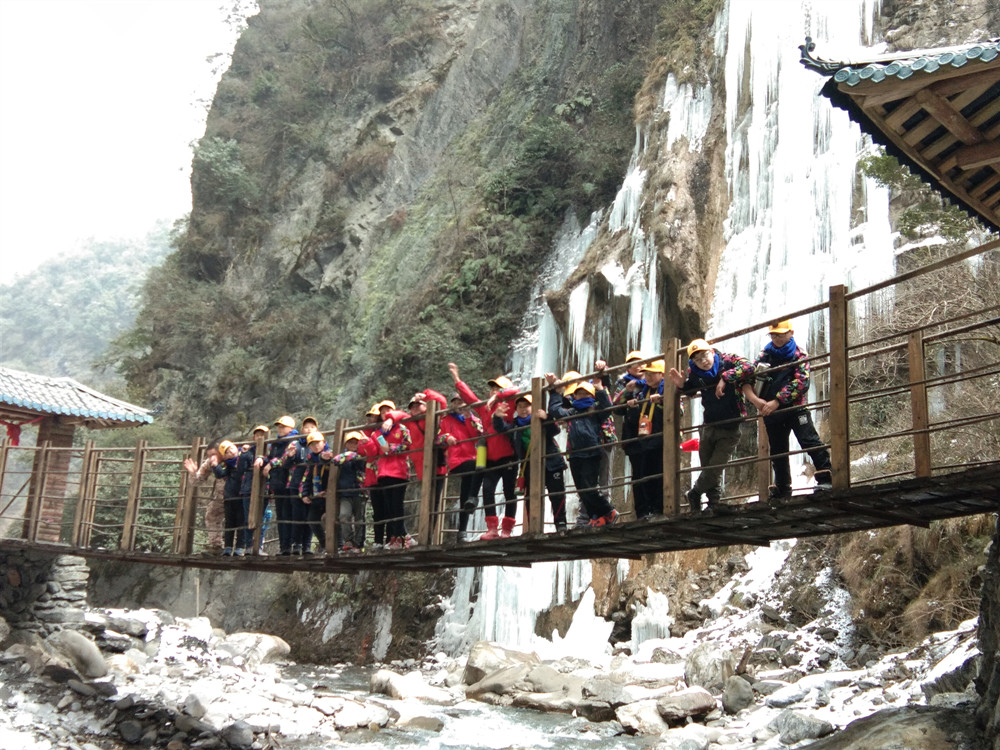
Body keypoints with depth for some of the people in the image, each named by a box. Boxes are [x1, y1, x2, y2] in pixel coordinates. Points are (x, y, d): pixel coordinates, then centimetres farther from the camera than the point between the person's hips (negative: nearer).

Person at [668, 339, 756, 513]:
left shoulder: (729, 361, -15)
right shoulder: (694, 373, -5)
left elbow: (748, 367, -33)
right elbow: (690, 391, 15)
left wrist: (726, 377, -36)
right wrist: (681, 385, -7)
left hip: (730, 428, -4)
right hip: (708, 426, 4)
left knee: (715, 469, -4)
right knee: (707, 468, 10)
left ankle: (694, 493, 21)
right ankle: (714, 500, 29)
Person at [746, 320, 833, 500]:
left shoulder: (799, 354, 1)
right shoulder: (765, 355, 11)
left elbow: (801, 382, -12)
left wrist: (777, 401, -18)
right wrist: (754, 399, -12)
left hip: (795, 407, -4)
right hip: (771, 412, 4)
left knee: (810, 441, -20)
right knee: (777, 452, 11)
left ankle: (826, 477, -16)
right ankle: (782, 490, 21)